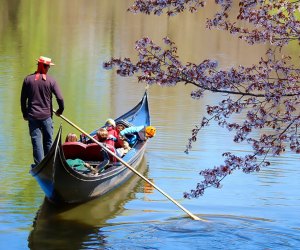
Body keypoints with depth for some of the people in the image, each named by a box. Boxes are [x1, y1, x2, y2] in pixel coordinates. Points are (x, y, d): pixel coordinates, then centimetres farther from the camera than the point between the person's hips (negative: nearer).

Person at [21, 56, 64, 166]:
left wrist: (25, 113, 16)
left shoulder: (28, 79, 0)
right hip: (46, 116, -1)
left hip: (32, 116, 1)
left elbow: (23, 99, 4)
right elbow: (60, 98, -7)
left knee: (36, 141, 1)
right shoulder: (51, 81, -6)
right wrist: (60, 110, 12)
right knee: (48, 141, 12)